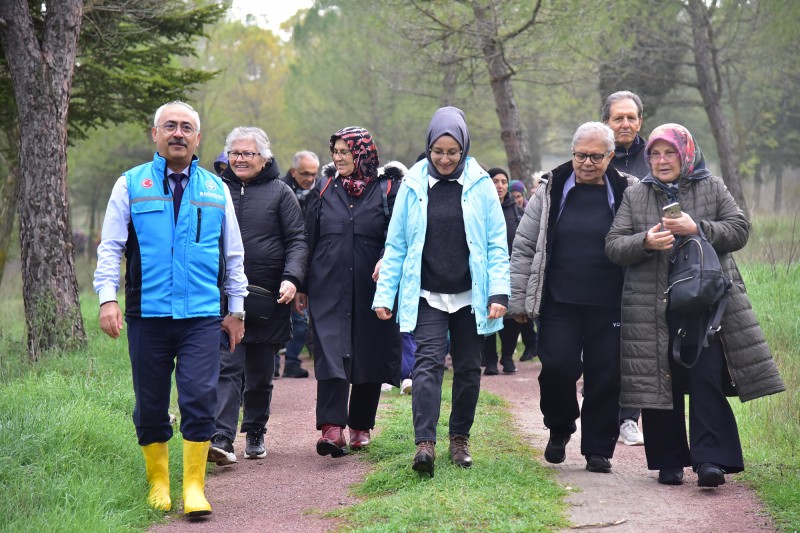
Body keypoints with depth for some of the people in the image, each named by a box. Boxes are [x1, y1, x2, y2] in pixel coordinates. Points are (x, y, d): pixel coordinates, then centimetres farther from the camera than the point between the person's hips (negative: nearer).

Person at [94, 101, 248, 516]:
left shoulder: (215, 189, 13)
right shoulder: (131, 185, 7)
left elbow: (233, 254, 18)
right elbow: (110, 247, 5)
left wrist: (236, 309, 15)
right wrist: (107, 298, -7)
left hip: (202, 316, 0)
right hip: (146, 314, 0)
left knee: (199, 398, -9)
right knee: (150, 405, 5)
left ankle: (194, 486, -2)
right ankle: (158, 482, 20)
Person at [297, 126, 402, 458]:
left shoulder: (387, 190, 3)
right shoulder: (324, 189, 10)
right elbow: (308, 239, 13)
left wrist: (387, 260, -22)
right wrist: (301, 286, 11)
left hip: (371, 290, 0)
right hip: (329, 290, 1)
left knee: (370, 358, 7)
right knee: (331, 354, -12)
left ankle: (361, 426, 21)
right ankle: (332, 428, -19)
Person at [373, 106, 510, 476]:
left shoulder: (480, 185, 0)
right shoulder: (413, 185, 1)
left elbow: (497, 245, 1)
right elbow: (395, 245, 5)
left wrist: (499, 292, -8)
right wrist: (384, 293, 0)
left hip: (470, 296, 1)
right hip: (426, 296, -1)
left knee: (468, 368, 9)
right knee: (428, 362, -14)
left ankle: (460, 438, 25)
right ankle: (425, 443, -21)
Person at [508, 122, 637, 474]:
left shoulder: (627, 194, 3)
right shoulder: (552, 191, 5)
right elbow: (524, 247, 8)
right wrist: (518, 300, 5)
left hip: (609, 307, 0)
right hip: (559, 303, 0)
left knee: (606, 376, 2)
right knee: (557, 366, -8)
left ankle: (598, 449, 16)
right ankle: (559, 430, 19)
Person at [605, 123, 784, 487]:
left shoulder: (712, 188, 8)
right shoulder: (635, 196, 10)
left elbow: (739, 231, 1)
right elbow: (614, 246, 4)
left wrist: (698, 229, -14)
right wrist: (645, 242, -16)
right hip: (654, 309, 1)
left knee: (708, 382, -9)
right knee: (661, 384, 3)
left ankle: (710, 459, -8)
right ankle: (669, 462, 14)